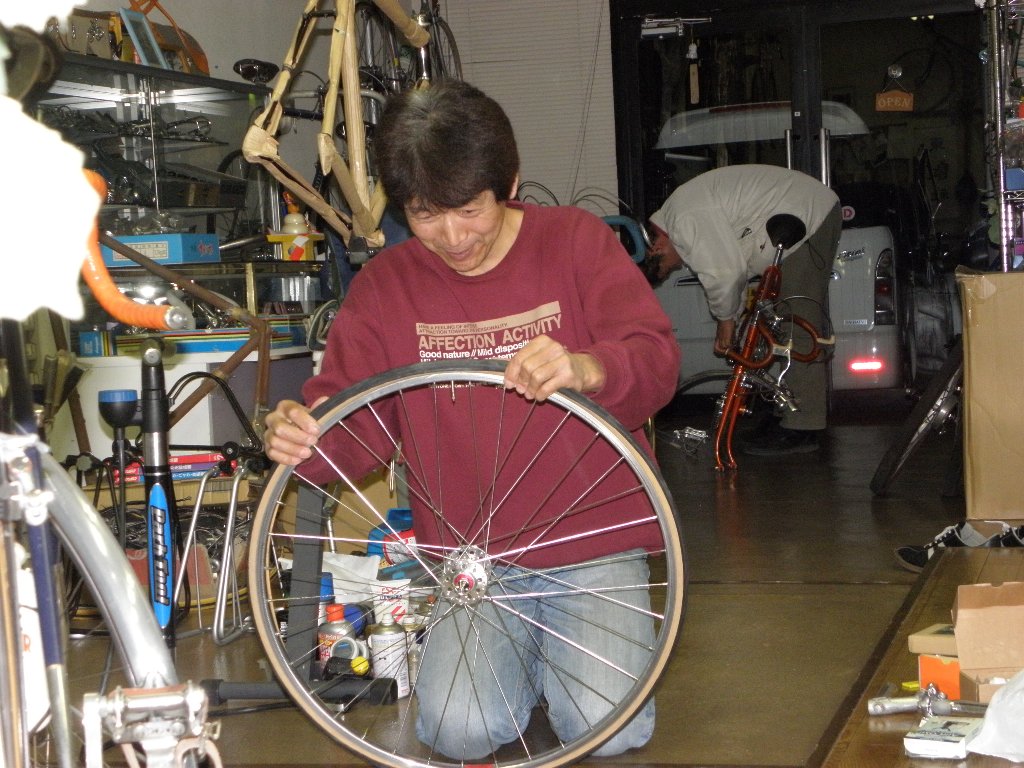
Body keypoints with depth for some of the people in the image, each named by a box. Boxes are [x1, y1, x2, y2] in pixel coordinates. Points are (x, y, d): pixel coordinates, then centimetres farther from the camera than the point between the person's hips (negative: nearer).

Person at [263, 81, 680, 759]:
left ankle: (569, 647, 15)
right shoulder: (384, 285, 4)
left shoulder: (577, 239, -2)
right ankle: (526, 649, 14)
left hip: (594, 543, -1)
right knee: (461, 728, -18)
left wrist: (586, 368, -35)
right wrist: (301, 438, -26)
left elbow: (658, 362, -11)